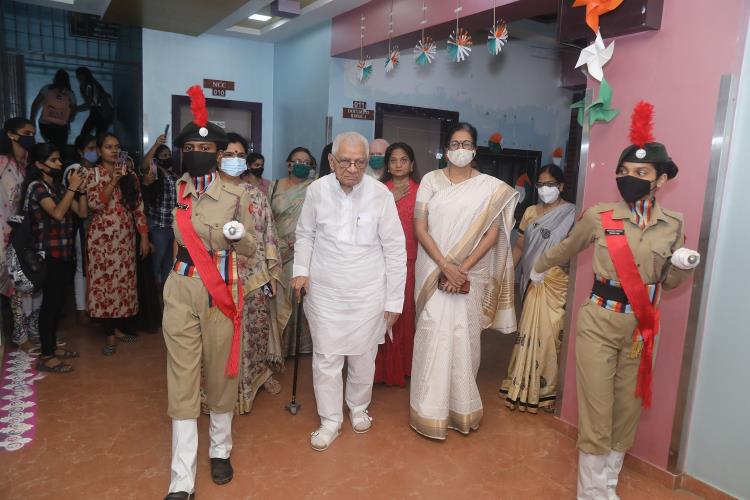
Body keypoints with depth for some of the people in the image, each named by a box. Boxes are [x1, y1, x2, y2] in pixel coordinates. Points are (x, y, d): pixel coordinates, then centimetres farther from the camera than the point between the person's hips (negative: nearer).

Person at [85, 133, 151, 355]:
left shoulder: (129, 174, 9)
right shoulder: (93, 174, 0)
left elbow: (138, 206, 7)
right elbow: (95, 204, -14)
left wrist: (144, 236, 3)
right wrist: (113, 181, -21)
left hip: (125, 236, 3)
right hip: (102, 237, -3)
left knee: (124, 280, 6)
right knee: (104, 281, -2)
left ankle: (120, 327, 20)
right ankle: (109, 334, 6)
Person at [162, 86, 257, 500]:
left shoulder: (236, 194, 1)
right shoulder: (171, 191, 6)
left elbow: (250, 250, 2)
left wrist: (238, 235, -17)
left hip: (222, 291, -1)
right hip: (181, 291, 1)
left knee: (221, 373, 10)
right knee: (182, 379, 1)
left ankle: (220, 450, 33)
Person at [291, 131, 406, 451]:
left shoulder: (380, 194, -12)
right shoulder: (317, 190, -6)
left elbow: (395, 250, -5)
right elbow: (305, 235, 10)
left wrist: (394, 300, -3)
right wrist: (301, 270, -4)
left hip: (368, 292, -1)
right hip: (325, 291, 1)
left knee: (363, 356, 13)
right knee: (326, 358, 7)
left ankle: (358, 408, 41)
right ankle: (330, 421, 28)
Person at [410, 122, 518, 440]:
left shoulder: (490, 187, 4)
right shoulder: (431, 180, 3)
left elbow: (492, 234, -2)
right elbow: (420, 227, -3)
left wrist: (463, 269, -12)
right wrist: (446, 266, -13)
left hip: (471, 276, 1)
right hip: (435, 272, 0)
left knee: (464, 340, 6)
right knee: (433, 337, 0)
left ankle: (462, 408, 22)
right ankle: (431, 410, 12)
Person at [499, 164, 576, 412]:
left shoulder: (571, 214, -3)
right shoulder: (531, 212, 11)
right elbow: (519, 246, 12)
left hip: (555, 283, -4)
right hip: (531, 282, 4)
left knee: (546, 334, 0)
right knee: (529, 333, 10)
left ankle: (539, 389, 16)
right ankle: (526, 385, 24)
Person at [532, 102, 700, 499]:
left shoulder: (672, 225, 0)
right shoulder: (598, 217, -7)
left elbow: (668, 282, 10)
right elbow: (568, 249, 13)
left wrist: (684, 265, -11)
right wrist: (540, 267, 29)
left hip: (641, 328, 3)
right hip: (599, 323, -3)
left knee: (627, 412, 13)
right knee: (597, 413, 0)